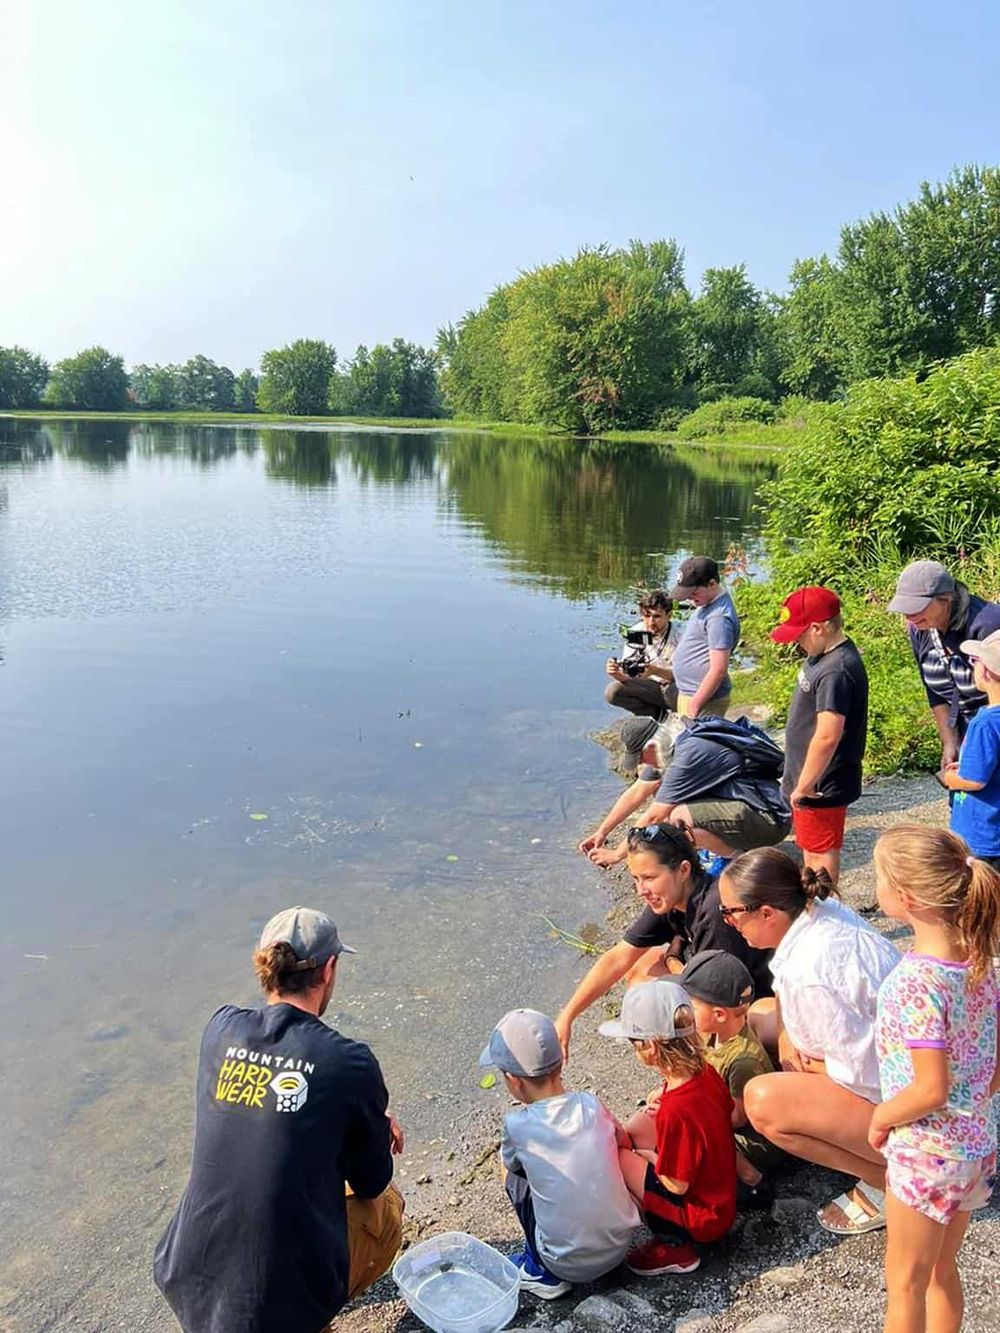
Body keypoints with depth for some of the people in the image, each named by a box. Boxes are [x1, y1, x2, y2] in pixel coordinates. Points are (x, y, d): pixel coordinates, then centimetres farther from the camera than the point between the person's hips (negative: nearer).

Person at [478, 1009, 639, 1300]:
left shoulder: (519, 1125, -17)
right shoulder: (590, 1105, -8)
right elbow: (624, 1141, 13)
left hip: (572, 1265, -4)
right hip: (620, 1246, 4)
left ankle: (541, 1273, 15)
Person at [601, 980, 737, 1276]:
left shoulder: (675, 1110, -33)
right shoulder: (707, 1073, -10)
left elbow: (677, 1185, -23)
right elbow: (733, 1115, 10)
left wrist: (649, 1155, -4)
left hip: (702, 1219, -8)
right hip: (723, 1193, 8)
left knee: (617, 1157, -10)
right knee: (637, 1124, 8)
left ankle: (672, 1245, 1)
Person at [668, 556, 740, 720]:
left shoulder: (719, 617, -23)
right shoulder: (707, 603, 9)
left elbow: (718, 670, -25)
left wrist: (695, 706, -21)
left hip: (705, 698, -10)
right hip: (686, 693, 10)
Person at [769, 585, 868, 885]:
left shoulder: (836, 671, -27)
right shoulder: (822, 656, 6)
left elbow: (827, 736, -32)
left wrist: (804, 785, -23)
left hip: (821, 785, -10)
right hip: (811, 778, 10)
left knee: (820, 854, 4)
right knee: (810, 848, 22)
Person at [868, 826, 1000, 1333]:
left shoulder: (915, 980, -29)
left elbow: (931, 1089, -26)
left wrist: (881, 1117, -11)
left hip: (926, 1153, -7)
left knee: (905, 1284, 15)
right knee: (942, 1273, 26)